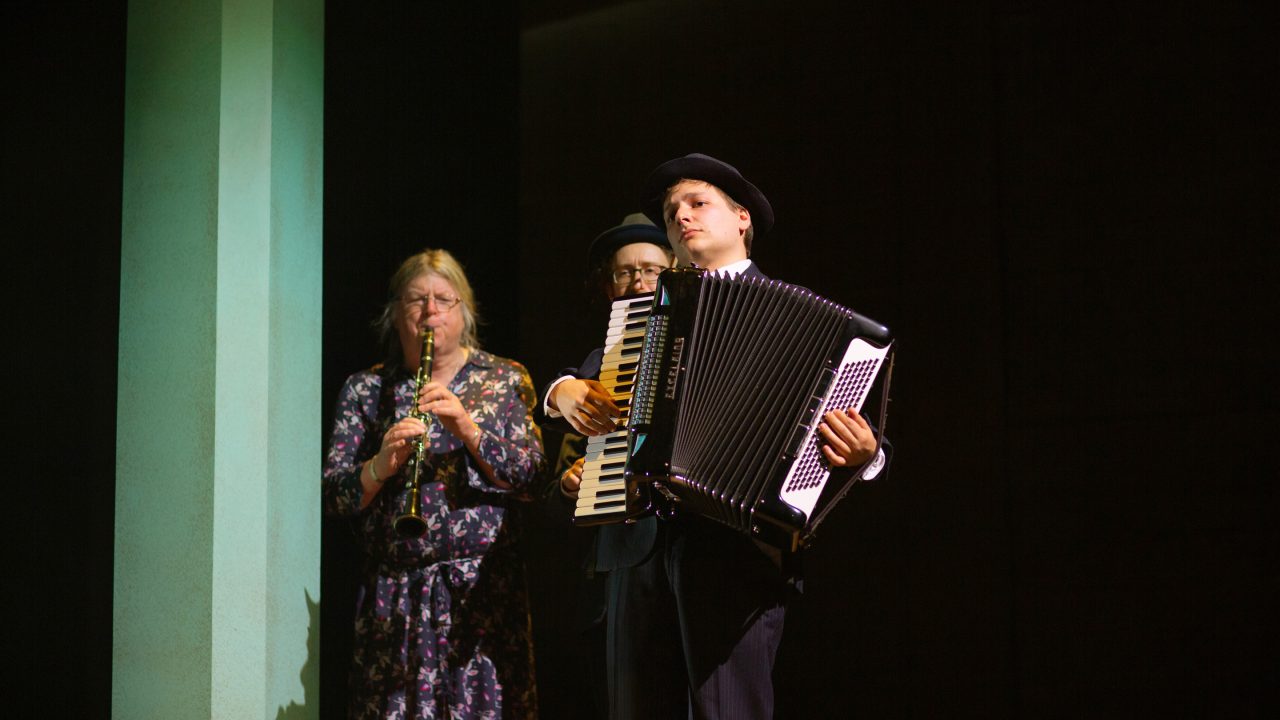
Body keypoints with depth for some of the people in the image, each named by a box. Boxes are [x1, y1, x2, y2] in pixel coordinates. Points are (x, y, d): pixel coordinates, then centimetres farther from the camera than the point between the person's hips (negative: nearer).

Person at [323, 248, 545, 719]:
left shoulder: (505, 380, 9)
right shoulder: (364, 390, 9)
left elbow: (530, 473, -4)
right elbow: (332, 497, 1)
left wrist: (469, 428, -19)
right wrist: (380, 467, -19)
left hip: (485, 589, 0)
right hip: (394, 595, 1)